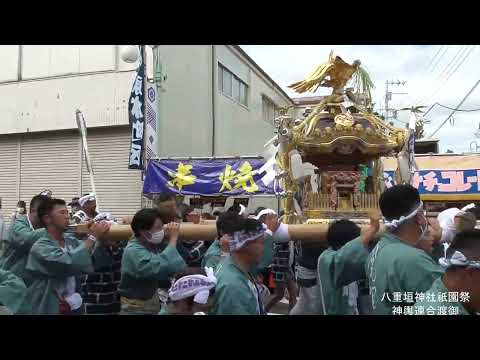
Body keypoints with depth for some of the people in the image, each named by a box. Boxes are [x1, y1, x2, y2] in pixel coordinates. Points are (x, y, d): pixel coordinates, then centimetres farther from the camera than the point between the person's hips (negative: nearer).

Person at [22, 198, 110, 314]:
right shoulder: (40, 247, -16)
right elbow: (70, 263, -31)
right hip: (50, 309, -5)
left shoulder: (72, 242, 1)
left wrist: (102, 238, -21)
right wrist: (92, 237, -22)